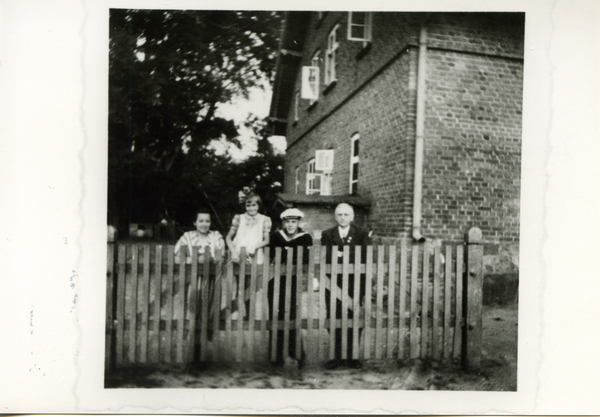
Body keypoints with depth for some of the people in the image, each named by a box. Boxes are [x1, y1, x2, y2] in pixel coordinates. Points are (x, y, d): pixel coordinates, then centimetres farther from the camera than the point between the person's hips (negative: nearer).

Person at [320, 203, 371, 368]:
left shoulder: (362, 235, 8)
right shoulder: (327, 235, 11)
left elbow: (365, 256, -6)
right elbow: (325, 257, -3)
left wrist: (342, 255, -12)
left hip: (355, 282, -1)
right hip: (334, 283, 1)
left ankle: (352, 356, 13)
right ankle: (337, 356, 12)